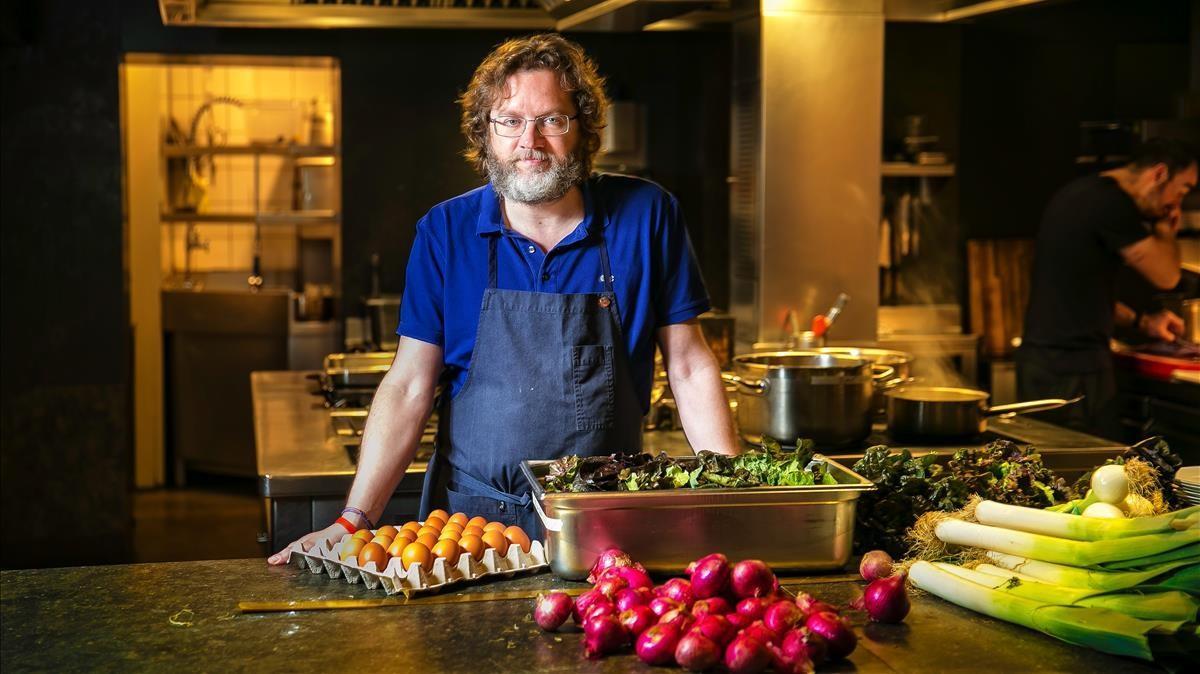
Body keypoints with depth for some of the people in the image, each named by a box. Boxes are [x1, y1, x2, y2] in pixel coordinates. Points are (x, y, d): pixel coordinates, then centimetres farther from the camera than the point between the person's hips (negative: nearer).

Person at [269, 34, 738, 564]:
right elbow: (409, 386, -1)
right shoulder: (445, 232, 0)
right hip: (472, 518, 1)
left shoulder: (646, 216, -2)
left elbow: (690, 369, 2)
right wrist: (355, 519, -10)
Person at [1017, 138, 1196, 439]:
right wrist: (1166, 230, 7)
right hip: (1072, 369, -10)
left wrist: (1141, 320, 20)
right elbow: (1166, 276, -11)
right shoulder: (1113, 202, -16)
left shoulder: (1084, 192, 16)